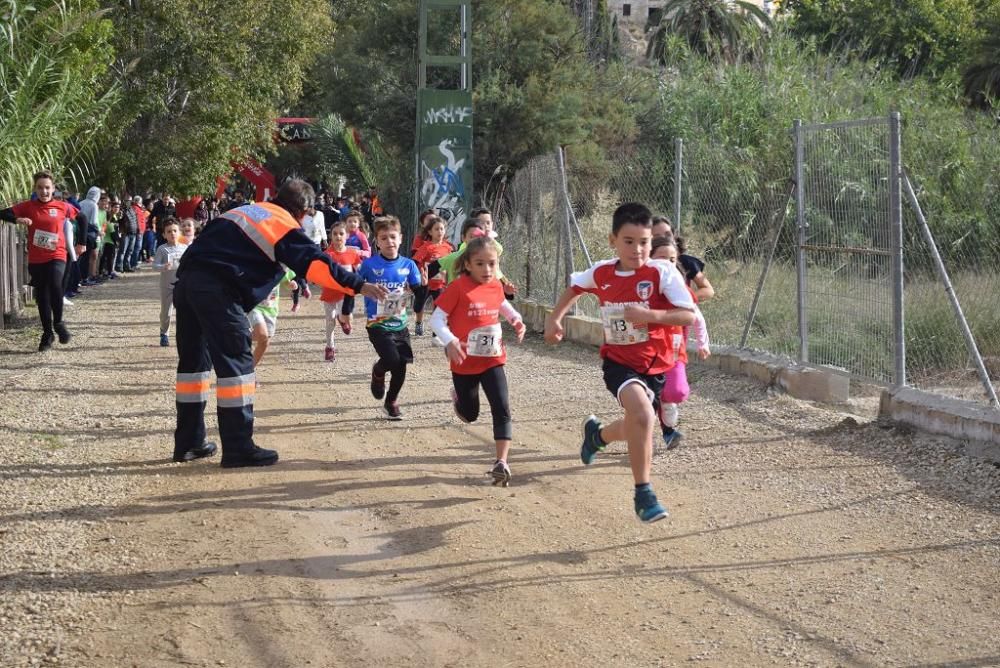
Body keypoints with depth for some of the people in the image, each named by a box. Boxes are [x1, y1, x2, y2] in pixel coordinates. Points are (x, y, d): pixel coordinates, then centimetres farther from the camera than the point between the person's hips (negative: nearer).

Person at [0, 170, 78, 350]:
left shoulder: (62, 207, -2)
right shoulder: (28, 206, -2)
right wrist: (17, 219, -27)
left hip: (57, 256, -2)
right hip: (35, 259, 2)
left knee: (55, 285, -27)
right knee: (41, 297, 9)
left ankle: (58, 323, -5)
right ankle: (47, 333, 24)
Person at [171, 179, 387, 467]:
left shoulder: (248, 210, 26)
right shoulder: (285, 226, 2)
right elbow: (315, 261, -8)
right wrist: (358, 284, -8)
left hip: (187, 280, 8)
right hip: (216, 289, -8)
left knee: (194, 359, 17)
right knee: (235, 364, -3)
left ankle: (188, 442, 24)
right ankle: (239, 449, -2)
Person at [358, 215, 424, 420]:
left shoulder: (408, 265, 1)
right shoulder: (369, 264, -7)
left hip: (400, 324, 3)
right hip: (377, 325, -3)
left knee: (401, 364, 0)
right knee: (391, 360, -21)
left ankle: (392, 401, 24)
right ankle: (378, 372, 16)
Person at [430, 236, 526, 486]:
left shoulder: (496, 287, 0)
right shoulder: (459, 287, -17)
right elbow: (437, 319, -16)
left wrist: (516, 320, 5)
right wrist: (449, 342, -32)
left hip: (493, 360, 3)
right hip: (464, 364, -3)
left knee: (502, 410, -12)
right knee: (470, 414, 15)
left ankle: (501, 463, -11)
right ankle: (459, 397, 50)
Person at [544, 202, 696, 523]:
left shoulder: (662, 273, -16)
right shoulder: (600, 274, -5)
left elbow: (689, 315, -22)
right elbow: (574, 288, 18)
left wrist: (648, 315, -32)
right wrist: (554, 318, 8)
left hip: (655, 364, 1)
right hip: (618, 361, -1)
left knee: (636, 428, 19)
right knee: (642, 414, -30)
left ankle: (597, 433, 55)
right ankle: (643, 492, -18)